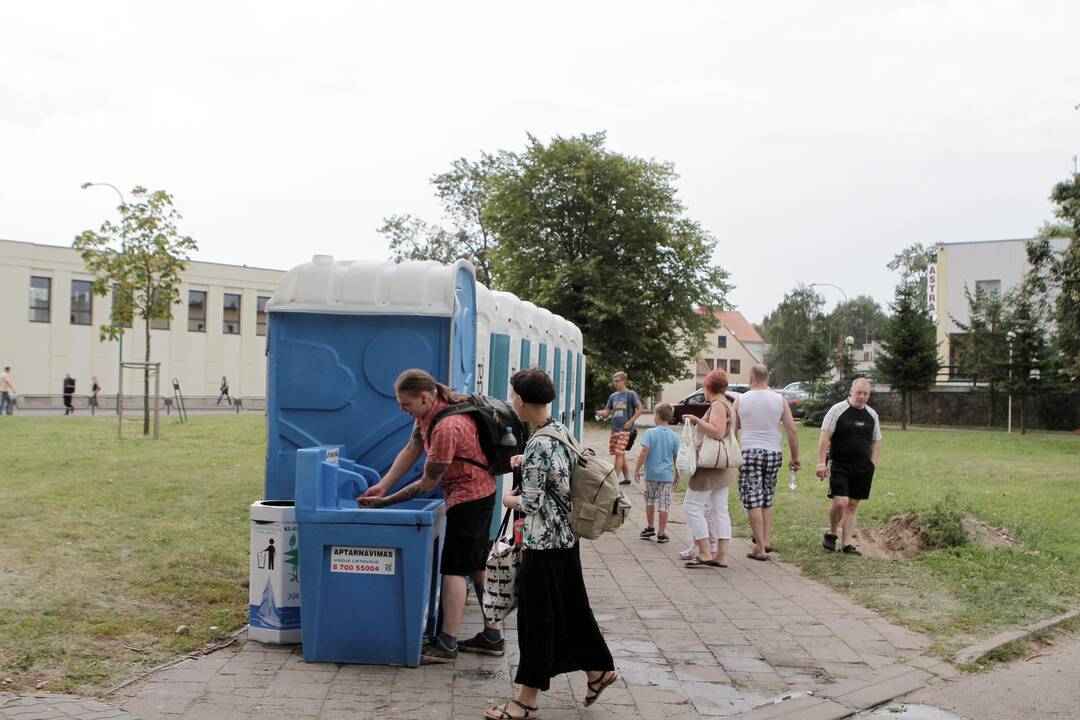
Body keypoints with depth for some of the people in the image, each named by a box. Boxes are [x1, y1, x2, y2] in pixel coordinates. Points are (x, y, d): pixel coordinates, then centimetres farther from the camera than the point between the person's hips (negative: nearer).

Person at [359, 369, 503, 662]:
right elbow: (411, 449, 6)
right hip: (480, 494, 10)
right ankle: (492, 636, 20)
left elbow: (428, 483, -22)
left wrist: (385, 501, -16)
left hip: (468, 496, -10)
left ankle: (447, 643, -7)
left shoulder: (446, 427, -29)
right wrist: (383, 485, -3)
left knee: (454, 567, -9)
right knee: (477, 565, 13)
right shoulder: (428, 411, 1)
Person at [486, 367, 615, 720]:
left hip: (543, 542, -9)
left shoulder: (538, 444, -23)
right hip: (567, 536, 9)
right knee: (571, 606, 20)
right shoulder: (561, 429, 4)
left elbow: (531, 503, -19)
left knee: (537, 615, 1)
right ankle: (597, 669, 33)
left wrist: (509, 499, -1)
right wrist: (526, 463, 21)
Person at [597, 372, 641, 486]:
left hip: (625, 429, -7)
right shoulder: (613, 396, 13)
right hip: (614, 428, 7)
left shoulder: (631, 394, -4)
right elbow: (607, 412, 14)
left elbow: (639, 409, -5)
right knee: (621, 454, 13)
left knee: (619, 454, -13)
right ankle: (626, 478, 24)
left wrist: (630, 421, -13)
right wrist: (602, 413, -9)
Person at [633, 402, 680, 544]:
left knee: (650, 500, 18)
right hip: (666, 475, 1)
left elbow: (644, 452, -15)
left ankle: (650, 527, 27)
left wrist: (637, 469, -7)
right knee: (663, 504, 4)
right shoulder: (674, 436, -2)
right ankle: (661, 533, 6)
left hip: (651, 473, -1)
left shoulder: (650, 432, -9)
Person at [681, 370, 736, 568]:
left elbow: (718, 432, -26)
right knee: (720, 510, 9)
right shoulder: (727, 405, 17)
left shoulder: (717, 405, -13)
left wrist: (697, 420, -20)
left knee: (692, 506, -6)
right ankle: (721, 555, 9)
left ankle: (704, 553, -7)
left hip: (711, 466, -10)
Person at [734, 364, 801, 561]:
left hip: (749, 452, -3)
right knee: (767, 500, 17)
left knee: (753, 502, -3)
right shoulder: (779, 400, 4)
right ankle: (766, 539, 13)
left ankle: (760, 548, -6)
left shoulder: (740, 400, 1)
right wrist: (795, 457, 9)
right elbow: (792, 430, 2)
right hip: (773, 453, 3)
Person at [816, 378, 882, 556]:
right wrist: (821, 463, -14)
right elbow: (825, 437, -8)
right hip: (839, 465, -4)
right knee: (840, 502, -15)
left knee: (853, 505, 6)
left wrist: (872, 464, 7)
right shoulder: (837, 410, -5)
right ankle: (832, 532, 10)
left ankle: (847, 543, 13)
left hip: (863, 467, 4)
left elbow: (876, 441, 17)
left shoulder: (872, 415, 10)